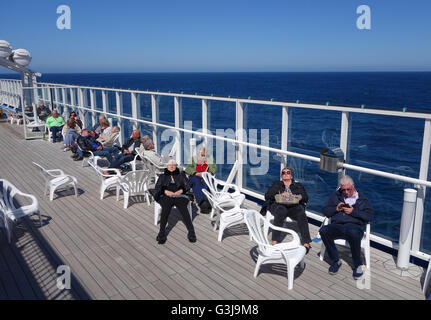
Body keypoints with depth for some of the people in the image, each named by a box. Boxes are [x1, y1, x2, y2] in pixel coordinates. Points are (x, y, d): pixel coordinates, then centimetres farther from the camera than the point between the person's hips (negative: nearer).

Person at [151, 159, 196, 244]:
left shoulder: (181, 175, 24)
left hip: (179, 196, 0)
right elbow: (157, 187, 11)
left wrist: (181, 190, -9)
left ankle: (191, 233, -30)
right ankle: (162, 235, -32)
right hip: (166, 196, 0)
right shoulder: (163, 176, 24)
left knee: (184, 211, -30)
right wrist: (165, 191, -9)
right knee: (165, 210, -32)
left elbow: (187, 186, 12)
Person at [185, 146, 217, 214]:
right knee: (197, 183, -37)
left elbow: (214, 168, 10)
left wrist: (210, 172, -13)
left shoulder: (210, 159, 24)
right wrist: (197, 173, -15)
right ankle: (203, 204, -52)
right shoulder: (193, 159, 17)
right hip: (195, 177, -1)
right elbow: (188, 169, 2)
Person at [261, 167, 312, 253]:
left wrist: (292, 195, -6)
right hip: (278, 205, -1)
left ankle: (306, 243, -37)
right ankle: (275, 242, -43)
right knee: (281, 211, -37)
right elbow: (267, 195, 12)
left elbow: (305, 198, 12)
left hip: (294, 206, 1)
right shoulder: (277, 184, 28)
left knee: (301, 213, -33)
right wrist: (280, 194, -5)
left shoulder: (298, 185, 29)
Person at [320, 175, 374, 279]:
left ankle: (357, 265, -18)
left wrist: (353, 211, -7)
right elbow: (325, 210, 19)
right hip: (337, 225, 3)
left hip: (355, 225, -2)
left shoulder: (362, 198, 17)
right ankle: (335, 261, -13)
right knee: (323, 231, -31)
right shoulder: (336, 196, 23)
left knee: (353, 234, -41)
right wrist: (336, 209, 0)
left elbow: (369, 215, 5)